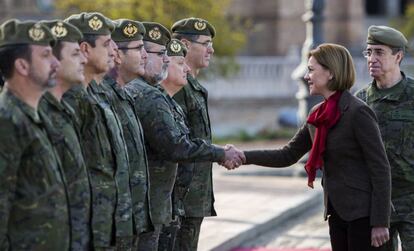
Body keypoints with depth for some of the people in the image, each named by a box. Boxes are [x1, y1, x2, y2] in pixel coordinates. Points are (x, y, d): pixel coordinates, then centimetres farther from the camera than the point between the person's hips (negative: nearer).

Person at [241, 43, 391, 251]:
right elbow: (288, 156, 15)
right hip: (337, 212, 8)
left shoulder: (358, 112, -15)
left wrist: (380, 223, -18)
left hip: (363, 213, -8)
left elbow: (380, 169, -16)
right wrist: (242, 156, 5)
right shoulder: (318, 115, 9)